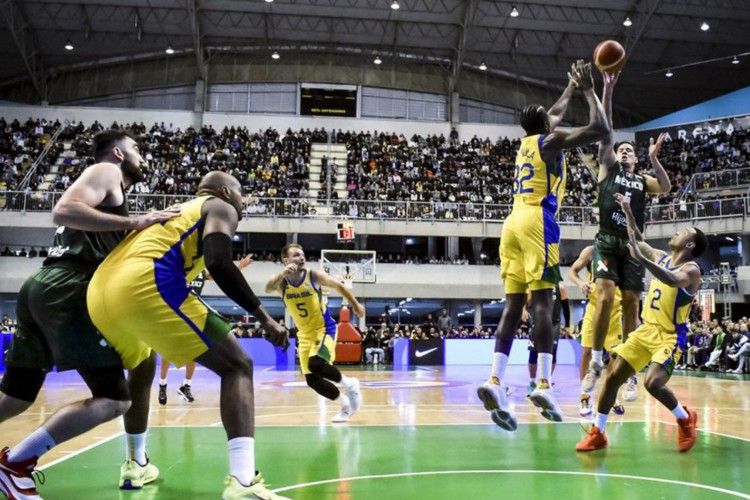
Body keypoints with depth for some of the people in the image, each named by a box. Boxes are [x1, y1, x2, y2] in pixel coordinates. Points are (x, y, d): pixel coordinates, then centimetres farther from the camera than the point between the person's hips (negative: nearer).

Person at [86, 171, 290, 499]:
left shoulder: (174, 210, 37)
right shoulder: (221, 208, 15)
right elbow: (218, 263, -5)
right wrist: (264, 318, -3)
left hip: (100, 290, 8)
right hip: (144, 284, -8)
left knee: (141, 367, 36)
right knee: (237, 366, -2)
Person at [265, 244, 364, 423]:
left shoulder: (314, 276, -13)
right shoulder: (281, 281, -9)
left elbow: (339, 286, 4)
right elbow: (268, 288, -33)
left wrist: (356, 305, 13)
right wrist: (283, 273, -50)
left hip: (324, 328, -4)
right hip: (304, 334, 4)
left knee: (316, 364, -29)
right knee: (312, 380, 1)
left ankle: (349, 384, -2)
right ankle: (345, 403, 23)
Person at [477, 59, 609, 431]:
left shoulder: (527, 143, 26)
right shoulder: (550, 142, 4)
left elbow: (554, 114, 45)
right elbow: (601, 129, -4)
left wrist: (571, 87, 52)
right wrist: (589, 90, 8)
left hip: (513, 223, 7)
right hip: (537, 222, -7)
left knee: (513, 304, -1)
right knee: (542, 301, -11)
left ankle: (495, 381, -14)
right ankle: (543, 384, -19)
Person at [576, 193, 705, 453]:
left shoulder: (691, 270, -14)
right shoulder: (661, 258, 8)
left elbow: (672, 280, -38)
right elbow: (639, 242, 25)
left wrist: (641, 258, -47)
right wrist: (628, 212, 18)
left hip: (670, 336, -7)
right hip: (646, 329, 7)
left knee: (653, 382, -26)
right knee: (613, 376, -2)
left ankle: (685, 418, 5)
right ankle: (597, 433, 8)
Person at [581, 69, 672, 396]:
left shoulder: (643, 180, 19)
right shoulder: (607, 168, 13)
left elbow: (666, 188, -2)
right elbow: (605, 131, 4)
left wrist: (654, 159, -12)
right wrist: (607, 91, -3)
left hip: (633, 245, 3)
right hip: (607, 241, -3)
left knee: (631, 304, 1)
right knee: (605, 296, -18)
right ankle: (596, 363, -9)